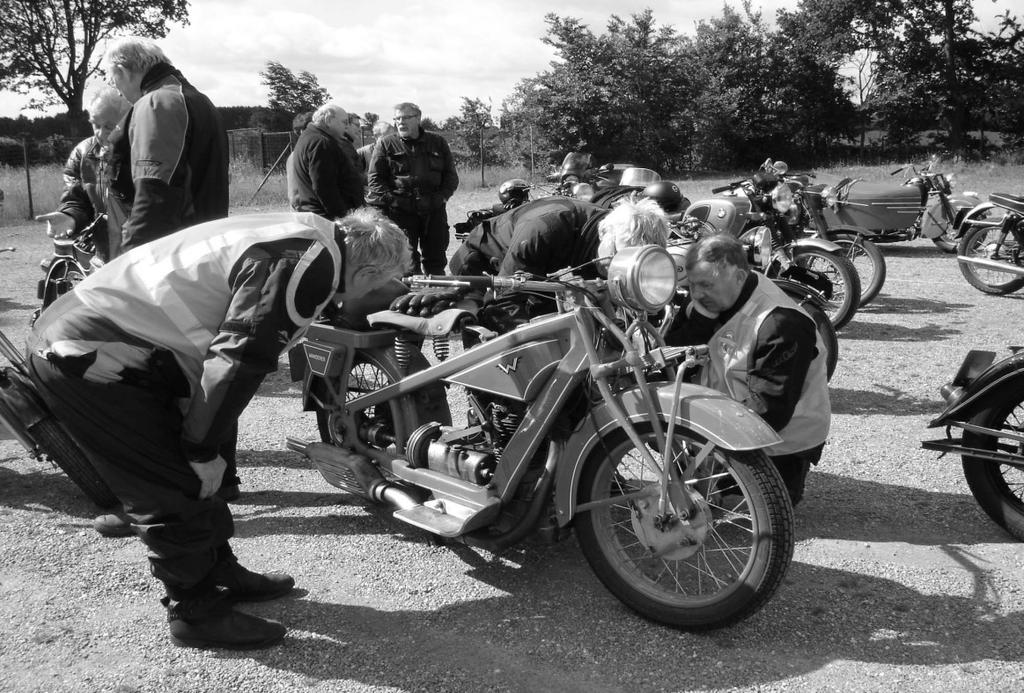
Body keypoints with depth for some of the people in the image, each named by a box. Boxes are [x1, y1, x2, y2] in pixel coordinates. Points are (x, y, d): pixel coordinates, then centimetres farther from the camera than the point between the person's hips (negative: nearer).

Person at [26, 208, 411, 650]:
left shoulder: (299, 237, 15)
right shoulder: (311, 262, -17)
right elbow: (239, 358, -24)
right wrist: (203, 450, -14)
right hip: (90, 359, -10)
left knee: (193, 475, 18)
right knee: (176, 487, -3)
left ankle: (221, 574, 32)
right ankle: (196, 613, 12)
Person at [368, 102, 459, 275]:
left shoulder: (437, 142, 11)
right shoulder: (385, 144, 5)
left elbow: (451, 175, 13)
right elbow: (374, 179, 2)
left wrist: (442, 196, -2)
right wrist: (391, 200, -10)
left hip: (434, 210, 2)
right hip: (401, 211, -2)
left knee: (435, 261, 9)